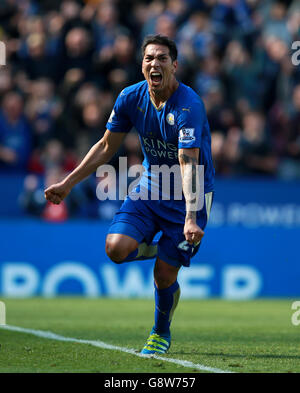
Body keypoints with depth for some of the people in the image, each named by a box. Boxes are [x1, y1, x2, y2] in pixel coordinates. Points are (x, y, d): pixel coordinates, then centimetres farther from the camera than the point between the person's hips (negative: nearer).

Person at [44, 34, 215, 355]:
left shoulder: (188, 106, -26)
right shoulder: (131, 98, -7)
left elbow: (189, 164, -35)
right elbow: (106, 146, 7)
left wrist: (191, 218, -45)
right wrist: (68, 183, 5)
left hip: (189, 195, -5)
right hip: (151, 184, 5)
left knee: (164, 276, -5)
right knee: (116, 248, -19)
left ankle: (161, 333, 26)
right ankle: (154, 247, 17)